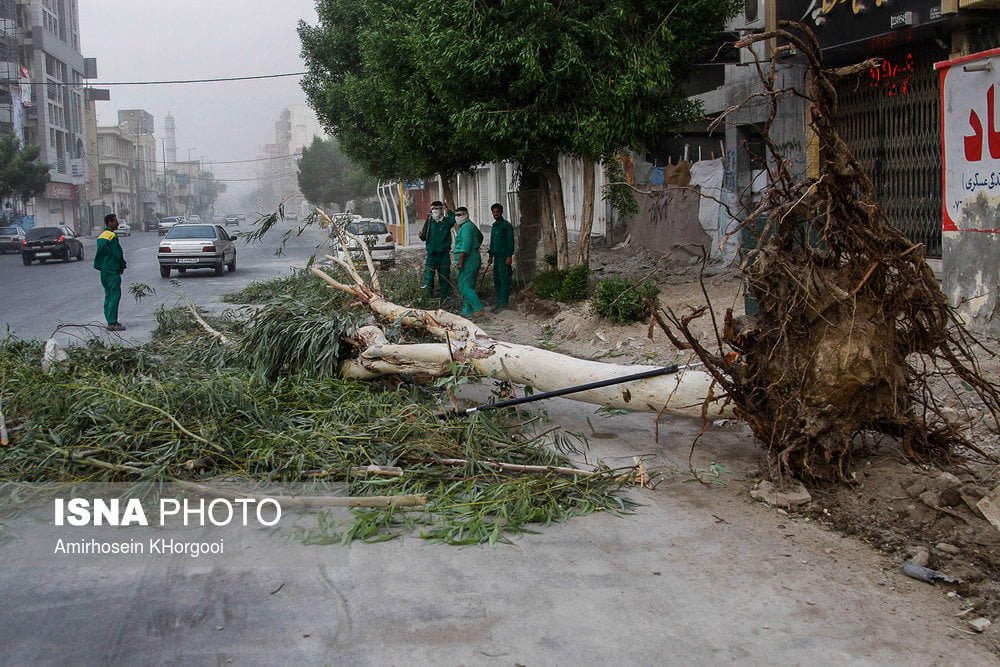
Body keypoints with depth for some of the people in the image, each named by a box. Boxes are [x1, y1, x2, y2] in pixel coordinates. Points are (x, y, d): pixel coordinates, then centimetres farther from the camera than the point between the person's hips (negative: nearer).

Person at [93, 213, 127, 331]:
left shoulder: (101, 236, 14)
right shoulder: (112, 236, -15)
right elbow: (118, 254, -16)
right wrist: (122, 266, -1)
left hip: (104, 270, 9)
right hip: (113, 270, -9)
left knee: (108, 296, 12)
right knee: (115, 296, -9)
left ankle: (110, 321, 15)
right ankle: (112, 323, -13)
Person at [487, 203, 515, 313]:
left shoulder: (506, 225, -7)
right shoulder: (494, 226, 18)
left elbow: (510, 241, -12)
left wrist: (509, 256, -18)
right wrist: (490, 255, 21)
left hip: (504, 257, -9)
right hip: (496, 257, 9)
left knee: (504, 280, -8)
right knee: (496, 280, 9)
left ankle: (503, 304, -9)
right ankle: (499, 302, 14)